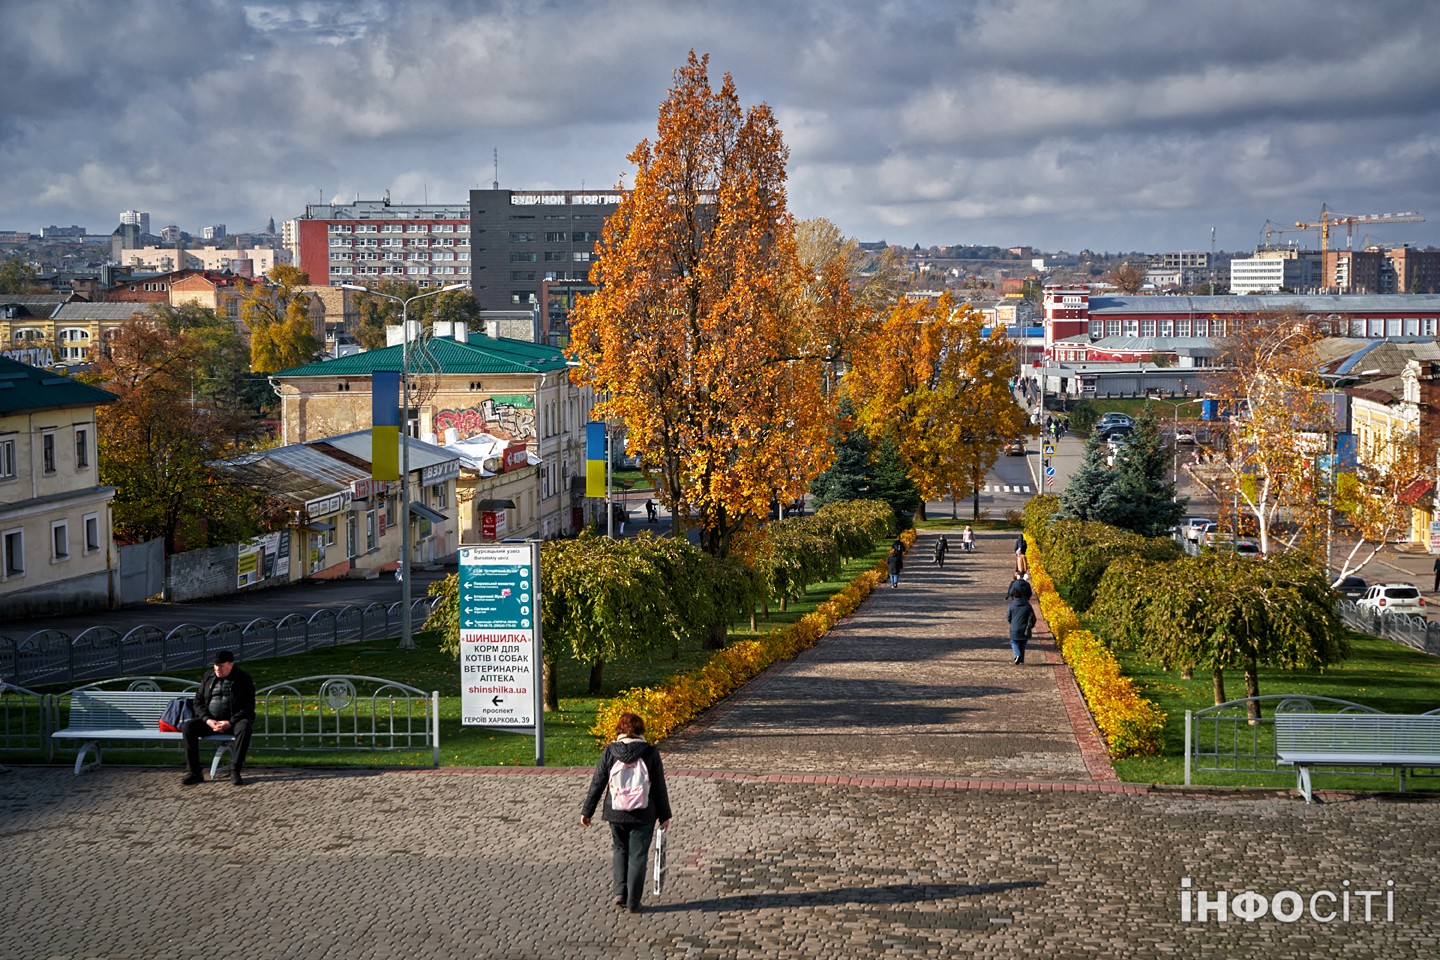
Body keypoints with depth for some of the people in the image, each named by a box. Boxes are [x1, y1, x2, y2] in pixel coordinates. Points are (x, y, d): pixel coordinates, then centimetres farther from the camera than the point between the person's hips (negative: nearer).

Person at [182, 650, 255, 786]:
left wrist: (230, 722, -19)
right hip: (209, 721, 4)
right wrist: (207, 720, -10)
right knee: (187, 727, -23)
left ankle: (235, 771, -33)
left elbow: (249, 706, -6)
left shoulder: (243, 679, -1)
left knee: (244, 727, -37)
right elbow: (198, 702, 9)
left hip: (233, 720, -3)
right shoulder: (208, 677, 11)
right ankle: (195, 772, -21)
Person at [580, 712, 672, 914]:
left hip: (616, 813, 1)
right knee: (638, 856, 9)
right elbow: (659, 787, -4)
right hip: (644, 814, -1)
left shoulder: (610, 751, -6)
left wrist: (587, 810, 9)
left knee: (619, 850, 22)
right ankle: (633, 902, 12)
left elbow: (597, 783, -1)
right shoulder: (650, 753, -8)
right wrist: (664, 815, 5)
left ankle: (619, 892, 10)